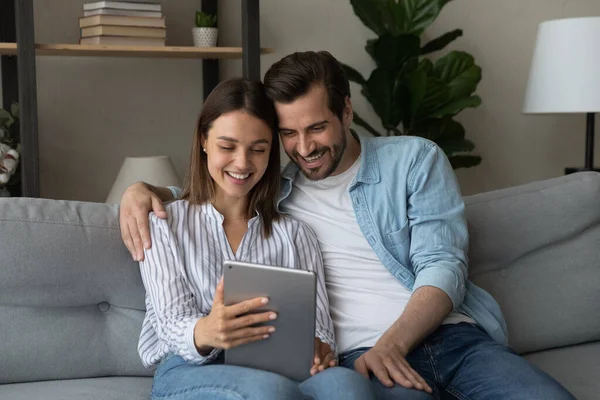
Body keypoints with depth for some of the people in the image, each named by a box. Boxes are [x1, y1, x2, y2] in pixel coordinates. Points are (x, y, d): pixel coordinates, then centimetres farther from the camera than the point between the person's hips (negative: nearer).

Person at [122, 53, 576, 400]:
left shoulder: (415, 159, 11)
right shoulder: (271, 187, 17)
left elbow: (443, 266, 2)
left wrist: (391, 344, -15)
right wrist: (141, 190, 7)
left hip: (453, 336, 2)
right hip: (364, 354, -1)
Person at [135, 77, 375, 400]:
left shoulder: (294, 234, 21)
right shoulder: (165, 224, 12)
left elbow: (319, 322, 10)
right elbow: (171, 324, -1)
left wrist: (318, 348, -17)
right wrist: (202, 334, -27)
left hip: (280, 372, 3)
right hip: (190, 371, -3)